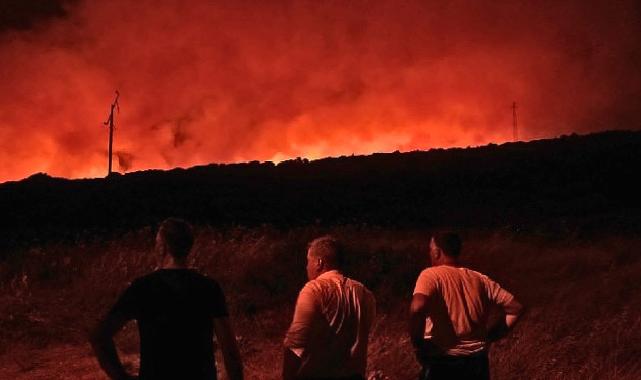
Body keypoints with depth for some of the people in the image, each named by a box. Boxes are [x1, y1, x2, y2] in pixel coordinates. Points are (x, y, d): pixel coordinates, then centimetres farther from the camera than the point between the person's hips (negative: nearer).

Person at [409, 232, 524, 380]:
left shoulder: (431, 275, -11)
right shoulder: (480, 279, 6)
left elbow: (417, 308, -30)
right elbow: (515, 308, 8)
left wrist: (418, 344, -16)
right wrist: (489, 337, 10)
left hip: (442, 362, -5)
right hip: (477, 360, 5)